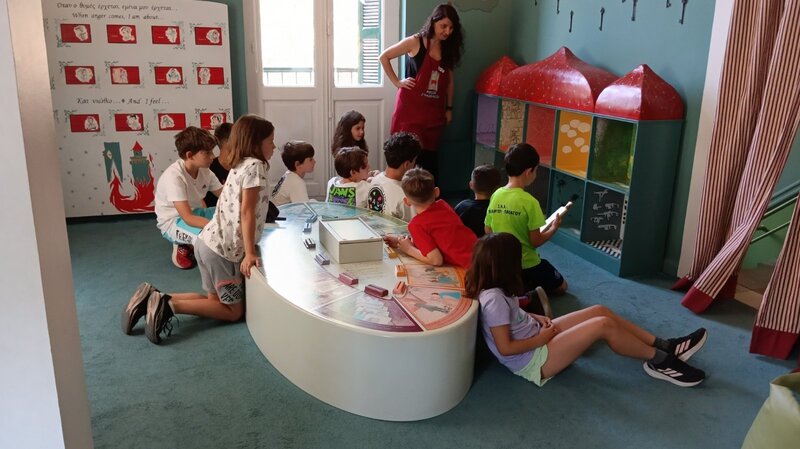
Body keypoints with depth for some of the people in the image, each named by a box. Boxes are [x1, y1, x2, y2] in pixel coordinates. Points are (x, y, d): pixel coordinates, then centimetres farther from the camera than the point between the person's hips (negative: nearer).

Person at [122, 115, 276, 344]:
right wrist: (250, 253, -21)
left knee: (216, 300, 21)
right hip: (223, 249, -9)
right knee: (234, 311, 5)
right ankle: (170, 305, -7)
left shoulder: (240, 166, 14)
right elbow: (247, 212, -21)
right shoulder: (255, 166, -14)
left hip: (209, 242, 9)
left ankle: (155, 298, 9)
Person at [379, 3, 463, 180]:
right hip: (410, 109, -4)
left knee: (430, 157, 7)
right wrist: (397, 82, -5)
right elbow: (384, 57, -1)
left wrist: (449, 108, 13)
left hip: (434, 112, 5)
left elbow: (449, 81, 14)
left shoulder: (448, 49, 7)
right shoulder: (415, 42, -7)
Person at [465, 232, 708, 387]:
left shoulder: (492, 288, 1)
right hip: (533, 360, -10)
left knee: (600, 310, 2)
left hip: (536, 337, 10)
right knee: (604, 325, -19)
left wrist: (535, 318, 2)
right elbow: (505, 348, -26)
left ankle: (665, 346, 10)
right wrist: (541, 338, -16)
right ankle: (659, 361, 4)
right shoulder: (494, 300, -28)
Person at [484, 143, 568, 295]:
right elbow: (535, 241, -14)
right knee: (560, 286, 20)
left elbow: (488, 232, 5)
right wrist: (554, 227, 3)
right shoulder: (529, 201, -20)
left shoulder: (495, 196, -3)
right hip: (526, 265, -6)